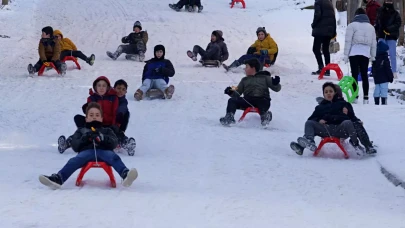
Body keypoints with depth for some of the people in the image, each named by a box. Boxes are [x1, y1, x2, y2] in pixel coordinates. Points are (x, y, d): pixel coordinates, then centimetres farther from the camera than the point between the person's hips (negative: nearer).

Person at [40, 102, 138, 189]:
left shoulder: (107, 131, 34)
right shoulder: (81, 131, 36)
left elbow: (114, 143, 12)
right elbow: (74, 146, 18)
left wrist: (101, 137, -7)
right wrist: (85, 138, -2)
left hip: (104, 151, 0)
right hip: (87, 151, 0)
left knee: (114, 157, -35)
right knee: (75, 161, -33)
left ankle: (125, 175, -64)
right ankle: (58, 179, -55)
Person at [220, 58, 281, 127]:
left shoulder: (264, 78, 19)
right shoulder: (245, 80, 30)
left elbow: (276, 88, 11)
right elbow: (237, 94, 23)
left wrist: (275, 84, -12)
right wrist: (231, 92, 2)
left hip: (262, 100, -3)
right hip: (247, 100, 3)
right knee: (232, 100, -21)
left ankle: (265, 115, -62)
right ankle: (229, 117, -41)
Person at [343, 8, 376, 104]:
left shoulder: (352, 25, -1)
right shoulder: (371, 27, 13)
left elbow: (348, 41, -5)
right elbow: (374, 43, 15)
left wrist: (346, 55, -1)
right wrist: (373, 56, 22)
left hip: (354, 53, -3)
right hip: (366, 54, 3)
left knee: (355, 74, -2)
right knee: (364, 75, 7)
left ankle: (355, 96, -6)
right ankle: (365, 97, 5)